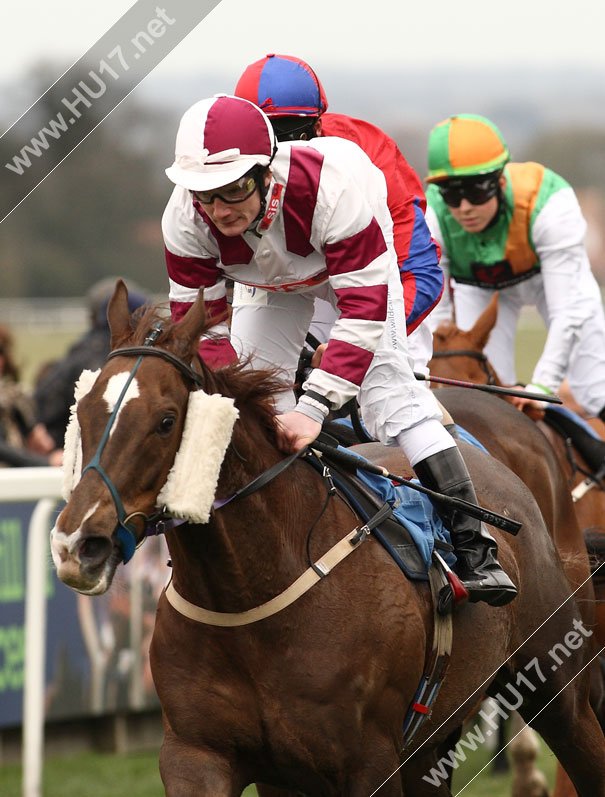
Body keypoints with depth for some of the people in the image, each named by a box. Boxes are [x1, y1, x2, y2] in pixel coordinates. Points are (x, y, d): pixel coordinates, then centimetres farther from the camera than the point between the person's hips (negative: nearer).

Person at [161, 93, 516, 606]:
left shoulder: (332, 188, -47)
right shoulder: (185, 219, -35)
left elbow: (364, 311, -46)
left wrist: (314, 407, -55)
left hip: (356, 259, -4)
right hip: (270, 282, 4)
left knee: (385, 382, -18)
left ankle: (472, 548, -19)